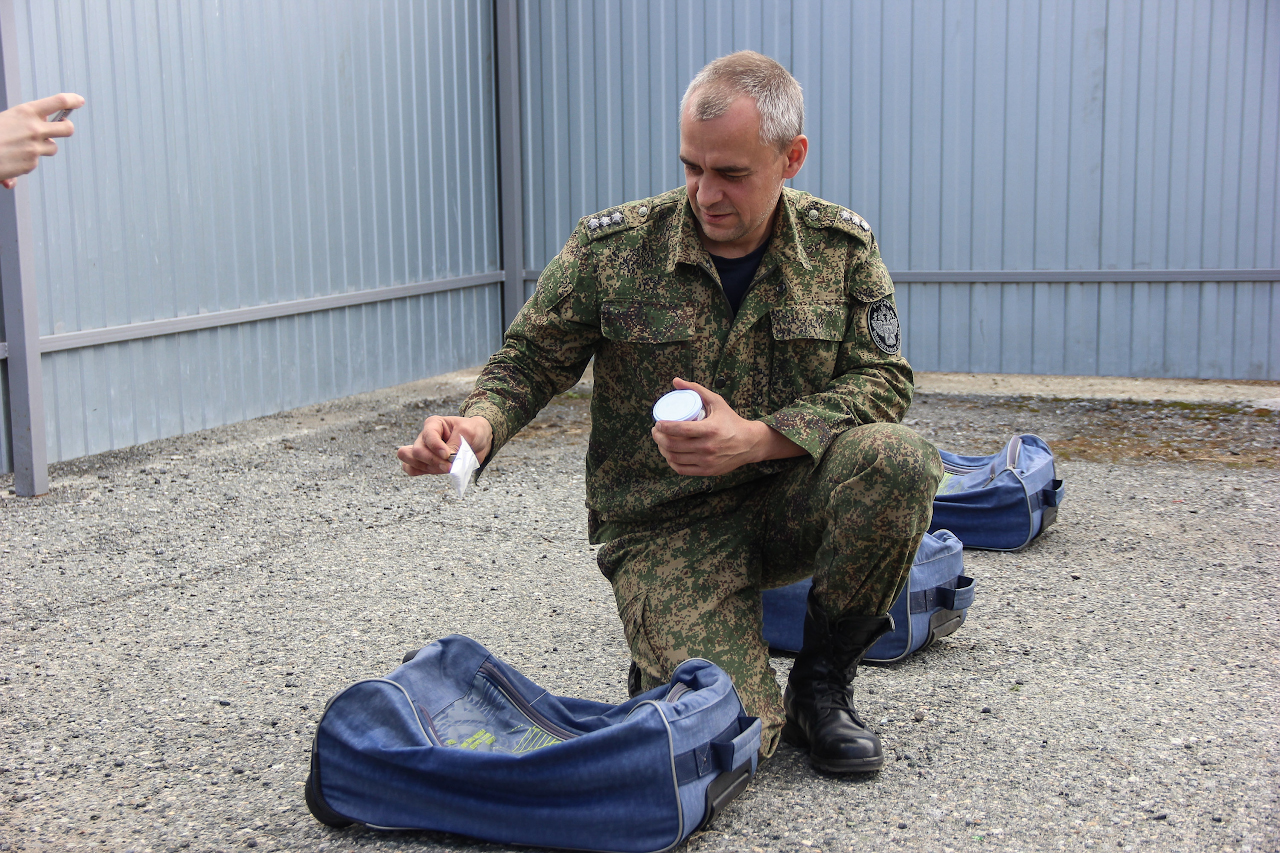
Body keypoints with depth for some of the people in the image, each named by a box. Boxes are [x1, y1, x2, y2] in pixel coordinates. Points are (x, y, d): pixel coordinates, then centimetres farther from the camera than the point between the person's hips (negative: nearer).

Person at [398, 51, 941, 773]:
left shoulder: (842, 246, -2)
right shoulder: (610, 249, -7)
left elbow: (884, 380, -4)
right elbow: (531, 360, 1)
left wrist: (757, 439, -19)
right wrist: (481, 424, -23)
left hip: (789, 502, 3)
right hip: (666, 526, -2)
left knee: (898, 458, -30)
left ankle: (822, 683, -6)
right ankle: (668, 661, 18)